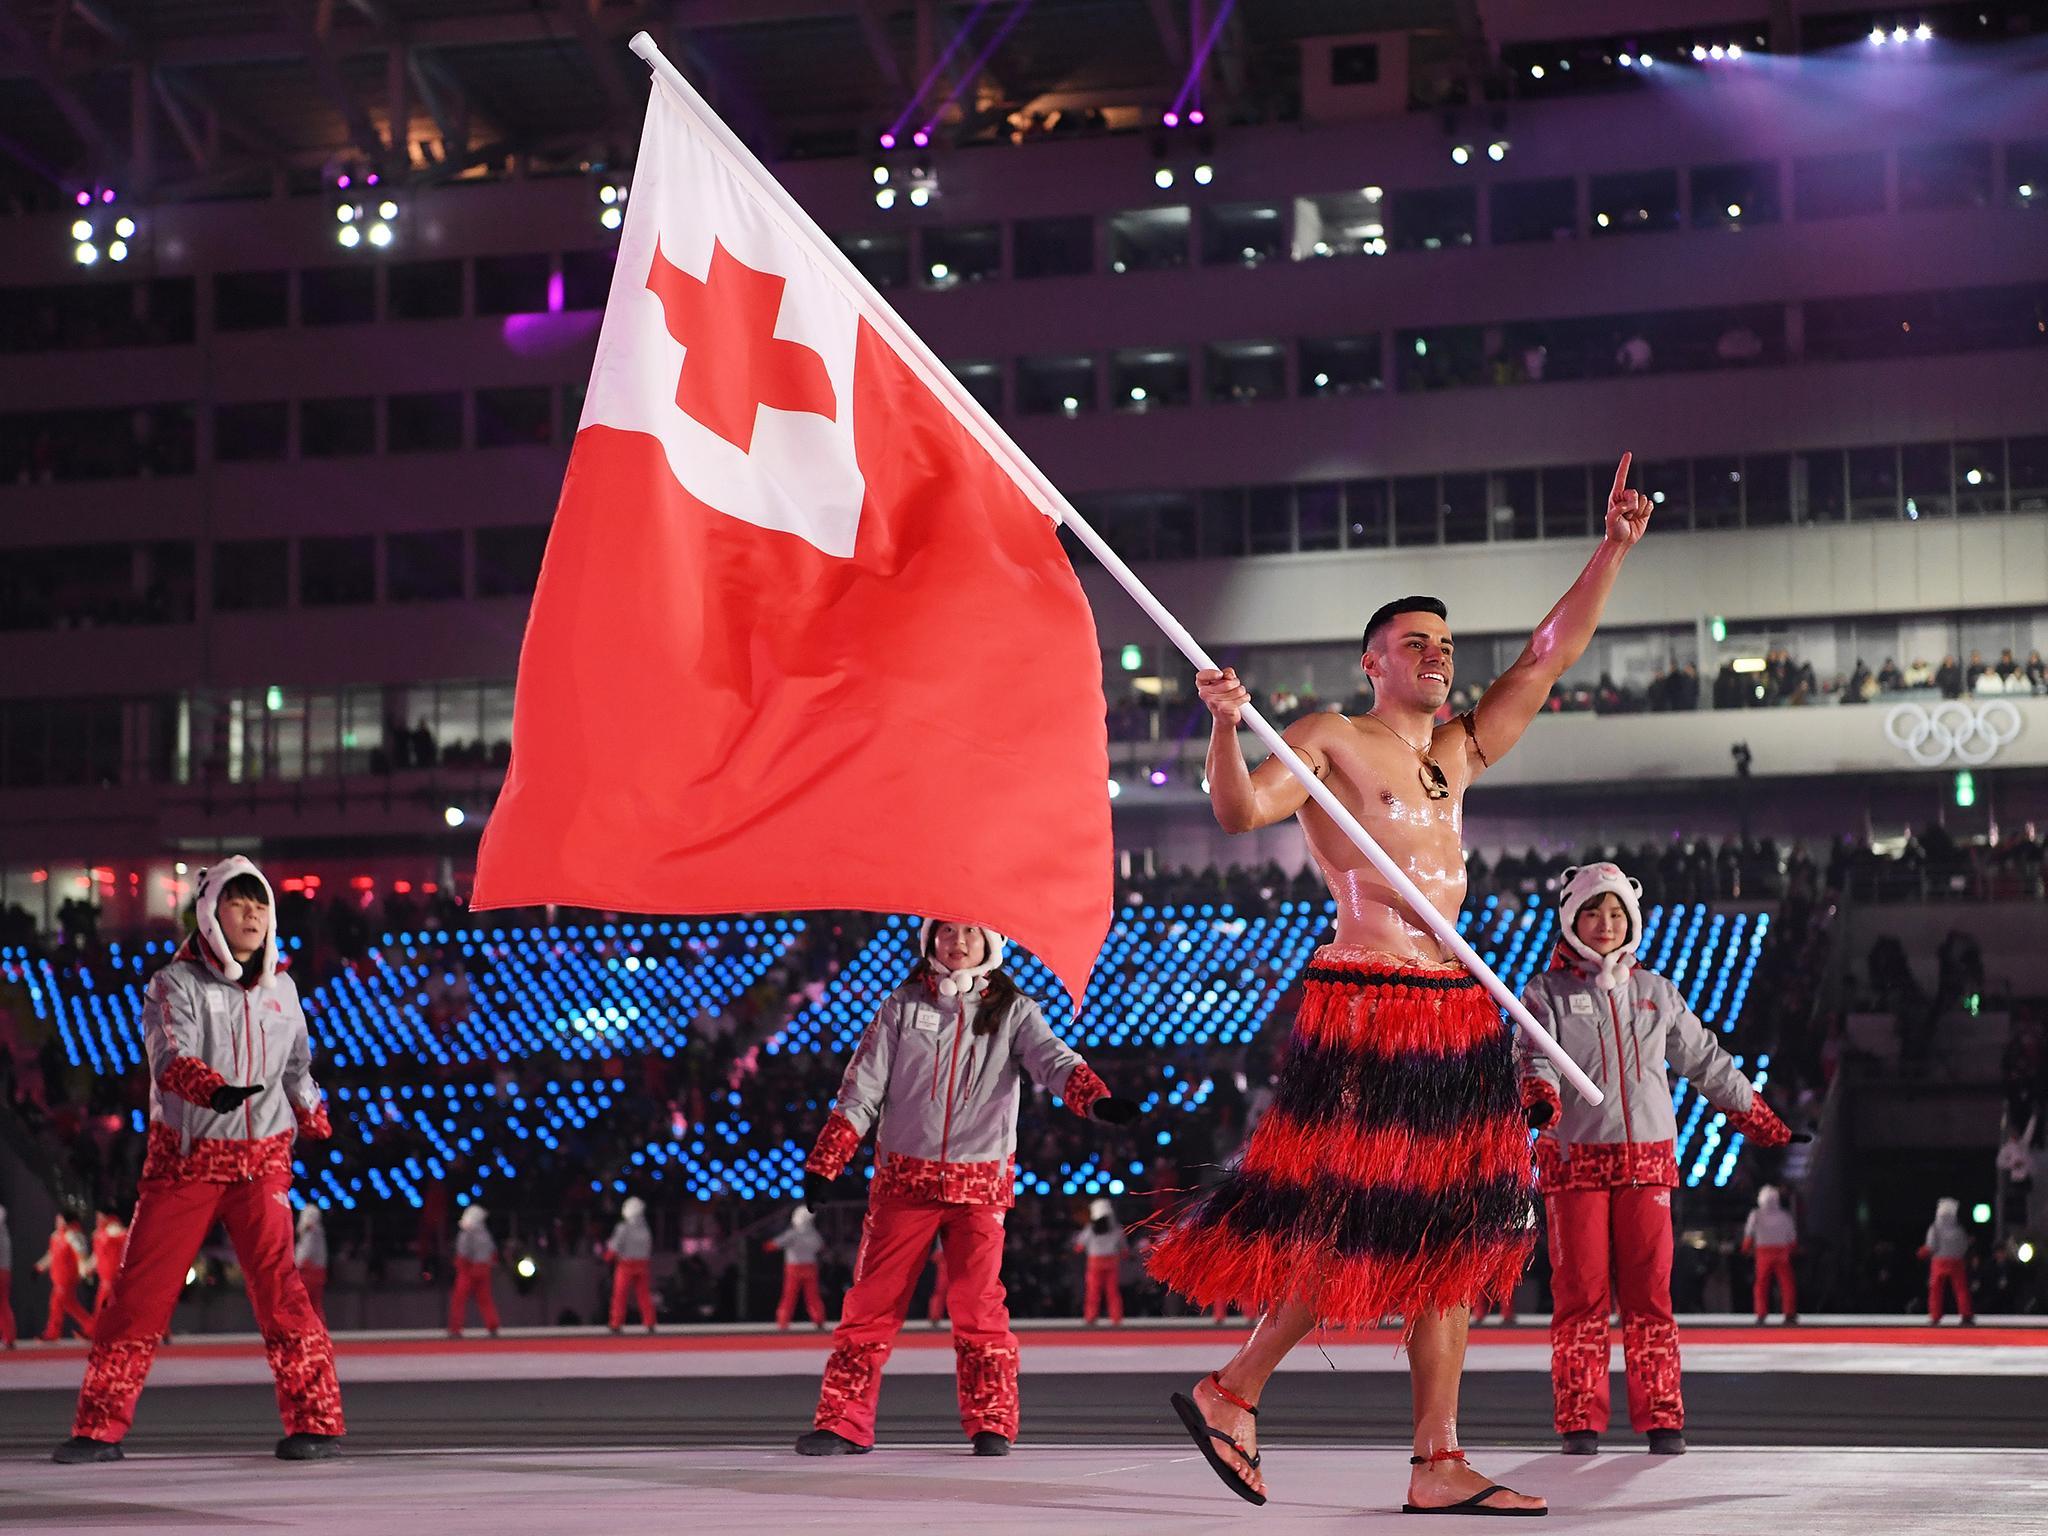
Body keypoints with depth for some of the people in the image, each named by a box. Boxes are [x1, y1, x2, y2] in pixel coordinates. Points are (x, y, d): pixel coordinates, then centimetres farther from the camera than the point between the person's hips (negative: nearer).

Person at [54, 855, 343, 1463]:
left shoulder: (281, 988, 7)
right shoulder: (176, 984, -8)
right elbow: (171, 1055, -27)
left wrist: (315, 1125, 31)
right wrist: (212, 1090, -45)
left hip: (261, 1161, 2)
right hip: (184, 1159, -2)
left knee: (277, 1280, -12)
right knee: (141, 1288, -1)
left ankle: (316, 1419, -8)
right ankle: (100, 1427, 8)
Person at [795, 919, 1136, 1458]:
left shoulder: (1012, 1011, 6)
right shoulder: (903, 1006, 8)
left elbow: (1054, 1061, -11)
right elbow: (862, 1089, 6)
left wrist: (1098, 1099, -32)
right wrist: (824, 1164, -1)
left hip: (981, 1184, -1)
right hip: (903, 1178, 1)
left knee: (978, 1305, -8)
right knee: (872, 1300, -1)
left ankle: (991, 1423, 1)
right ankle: (844, 1422, 4)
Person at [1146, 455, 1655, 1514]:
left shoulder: (1458, 751, 19)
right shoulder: (1331, 741, 0)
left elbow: (1550, 654, 21)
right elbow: (1240, 810, -14)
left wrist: (1612, 550, 16)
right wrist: (1225, 727, -31)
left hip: (1454, 1009, 8)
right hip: (1365, 1000, -7)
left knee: (1448, 1236, 3)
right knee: (1359, 1222, -10)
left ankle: (1438, 1463, 3)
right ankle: (1232, 1394, 6)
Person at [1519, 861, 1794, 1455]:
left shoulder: (1654, 992, 14)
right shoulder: (1548, 993, 4)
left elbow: (1704, 1058, 25)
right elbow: (1534, 1054, -13)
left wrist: (1751, 1111, 31)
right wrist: (1539, 1094, -34)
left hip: (1647, 1159, 3)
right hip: (1574, 1159, -3)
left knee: (1650, 1292, 0)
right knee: (1580, 1291, -3)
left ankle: (1661, 1419, 4)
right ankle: (1579, 1422, 1)